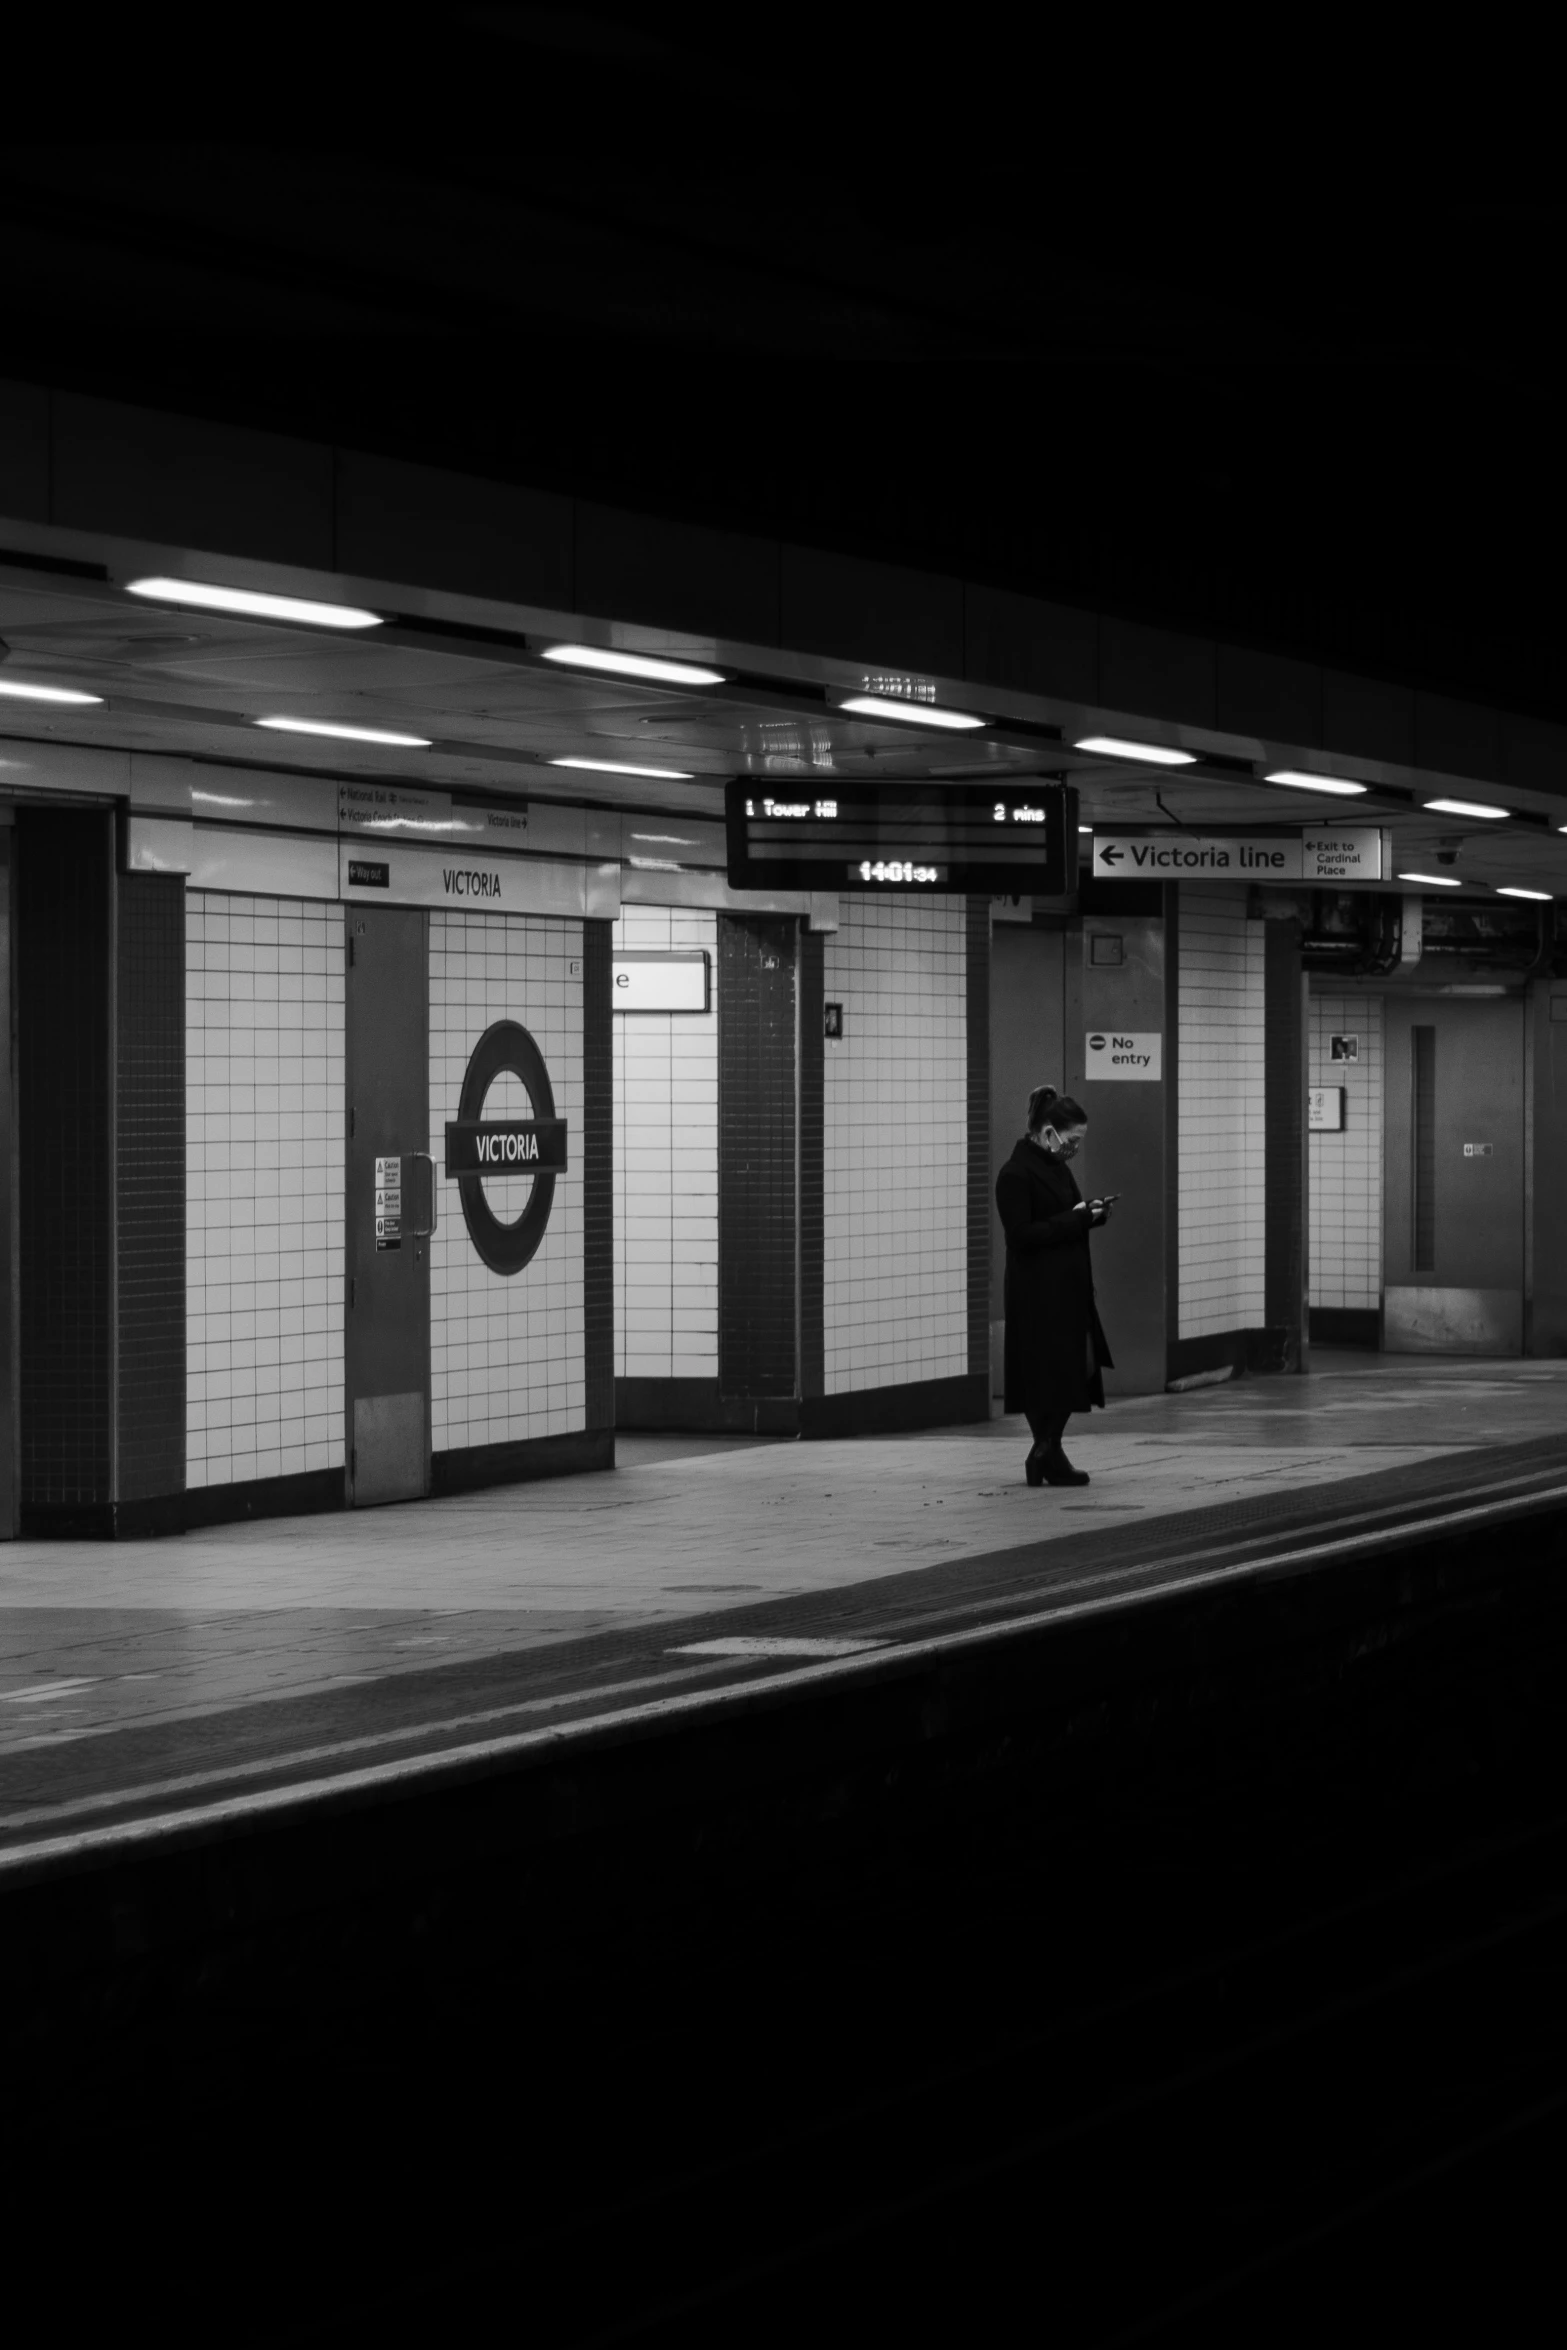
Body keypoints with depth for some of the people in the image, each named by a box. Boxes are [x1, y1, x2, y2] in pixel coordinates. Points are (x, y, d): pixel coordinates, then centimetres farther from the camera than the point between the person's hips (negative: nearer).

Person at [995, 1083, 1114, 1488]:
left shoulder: (1056, 1168, 14)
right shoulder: (1016, 1175, -14)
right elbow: (1022, 1235, -20)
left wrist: (1090, 1213, 3)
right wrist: (1076, 1219, -18)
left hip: (1068, 1292, 9)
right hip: (1039, 1297, -9)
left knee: (1073, 1372, 8)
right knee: (1049, 1374, -4)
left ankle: (1047, 1455, 15)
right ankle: (1046, 1456, 5)